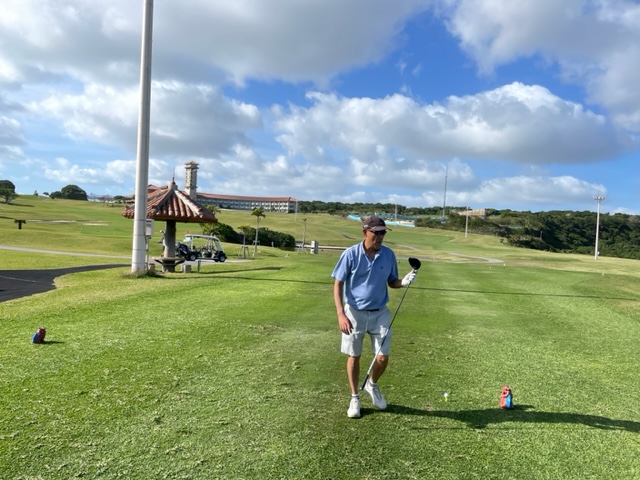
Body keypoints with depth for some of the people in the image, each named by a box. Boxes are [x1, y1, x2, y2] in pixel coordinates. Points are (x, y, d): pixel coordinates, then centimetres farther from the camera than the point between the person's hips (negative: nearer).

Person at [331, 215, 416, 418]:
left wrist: (404, 282, -17)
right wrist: (341, 314, -19)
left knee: (383, 357, 2)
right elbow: (338, 285, -11)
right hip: (354, 313, -2)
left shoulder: (389, 254, -5)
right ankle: (354, 397, 27)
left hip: (380, 313, 2)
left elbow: (392, 282, 7)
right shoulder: (350, 254, -14)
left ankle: (372, 385, 34)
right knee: (354, 356, 8)